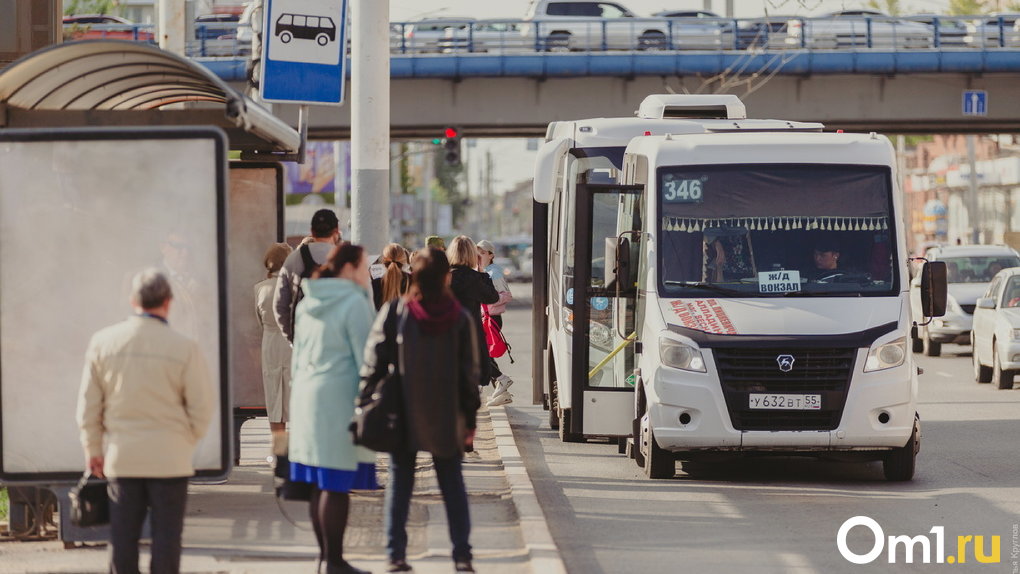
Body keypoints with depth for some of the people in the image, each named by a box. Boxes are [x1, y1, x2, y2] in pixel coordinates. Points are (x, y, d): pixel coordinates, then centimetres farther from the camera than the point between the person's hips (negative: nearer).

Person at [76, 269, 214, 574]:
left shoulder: (103, 342, -2)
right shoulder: (184, 348, -11)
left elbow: (88, 405, 4)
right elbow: (202, 408, -6)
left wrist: (92, 449, 16)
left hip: (121, 457, 2)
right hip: (169, 458, -2)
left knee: (123, 537, 9)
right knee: (166, 537, 4)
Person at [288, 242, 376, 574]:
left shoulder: (308, 304, 13)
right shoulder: (354, 303, -11)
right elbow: (366, 358, -13)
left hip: (308, 397, 8)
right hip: (340, 399, -8)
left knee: (319, 484, 11)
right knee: (337, 485, -6)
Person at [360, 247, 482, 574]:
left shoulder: (394, 312, -6)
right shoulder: (460, 318, -4)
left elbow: (374, 362, -6)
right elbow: (470, 372, 0)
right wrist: (470, 418, 7)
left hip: (403, 414, 0)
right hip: (447, 419, 0)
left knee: (399, 484, 8)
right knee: (452, 485, 10)